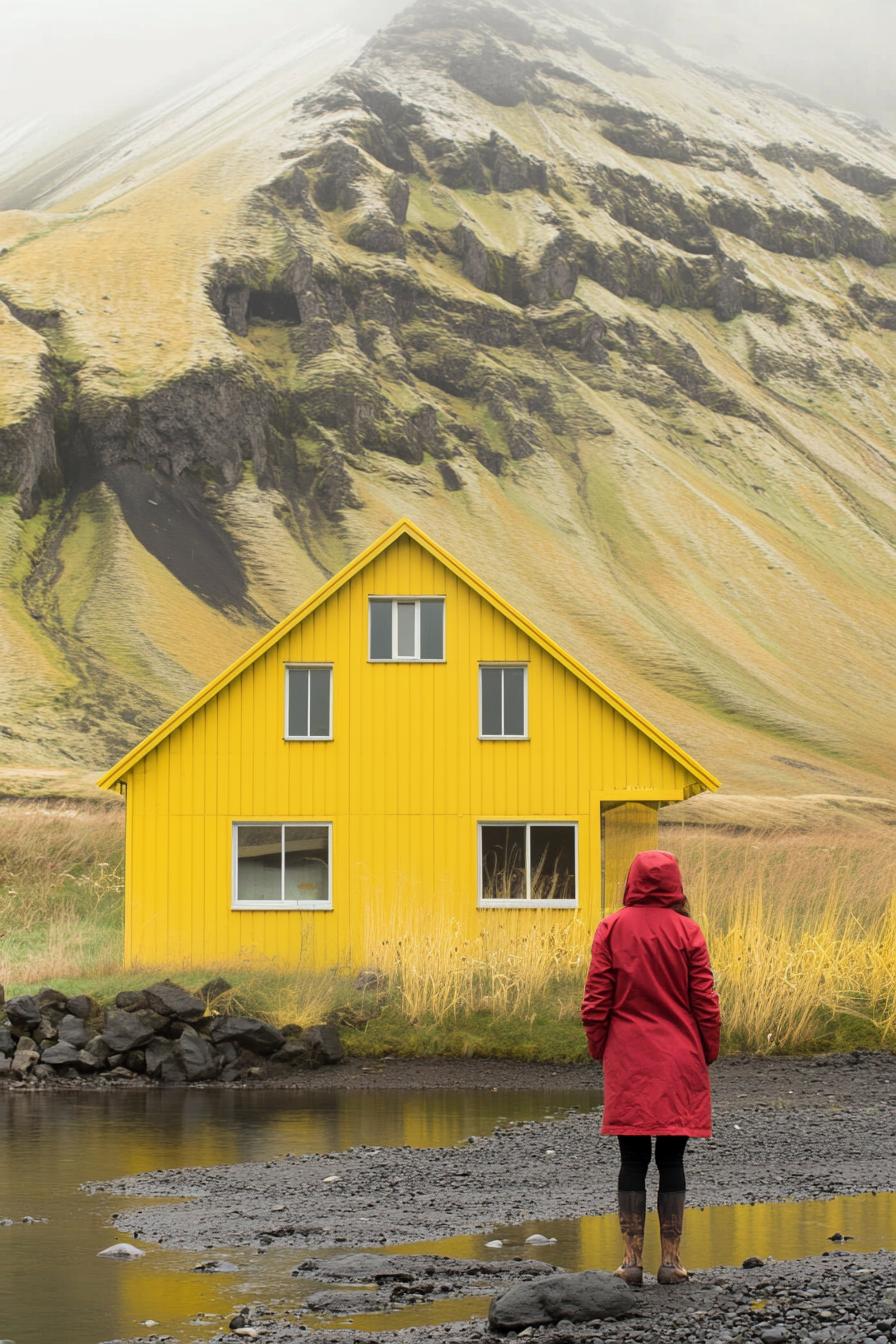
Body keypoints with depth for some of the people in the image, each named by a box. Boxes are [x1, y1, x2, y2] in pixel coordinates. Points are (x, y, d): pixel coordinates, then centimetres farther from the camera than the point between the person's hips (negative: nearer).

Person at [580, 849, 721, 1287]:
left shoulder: (612, 929, -2)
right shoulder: (687, 931, -3)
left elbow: (596, 998, -1)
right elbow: (705, 1000, -1)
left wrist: (598, 1048, 11)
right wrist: (707, 1052, 11)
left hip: (628, 1063, 0)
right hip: (680, 1062, 0)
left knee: (632, 1160, 5)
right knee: (671, 1160, 4)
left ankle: (632, 1259, 2)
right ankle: (671, 1260, 3)